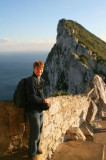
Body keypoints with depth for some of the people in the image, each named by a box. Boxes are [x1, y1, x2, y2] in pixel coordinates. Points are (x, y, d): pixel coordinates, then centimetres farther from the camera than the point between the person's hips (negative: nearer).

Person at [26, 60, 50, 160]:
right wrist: (44, 101, -12)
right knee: (35, 133, 4)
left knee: (39, 131, 20)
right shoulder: (31, 80, -18)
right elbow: (32, 97, -22)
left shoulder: (41, 80, 8)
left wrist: (44, 102, 1)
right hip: (33, 110, -8)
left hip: (40, 109, 8)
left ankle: (36, 147, 42)